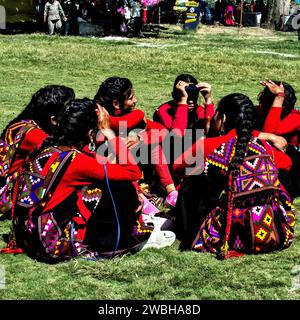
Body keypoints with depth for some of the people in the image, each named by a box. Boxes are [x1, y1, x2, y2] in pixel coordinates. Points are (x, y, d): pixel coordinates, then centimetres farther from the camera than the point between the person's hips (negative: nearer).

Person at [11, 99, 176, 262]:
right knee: (122, 188, -3)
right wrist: (108, 131, -5)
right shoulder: (77, 161, -16)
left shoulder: (47, 149, 6)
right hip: (55, 246, -8)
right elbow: (133, 172, -9)